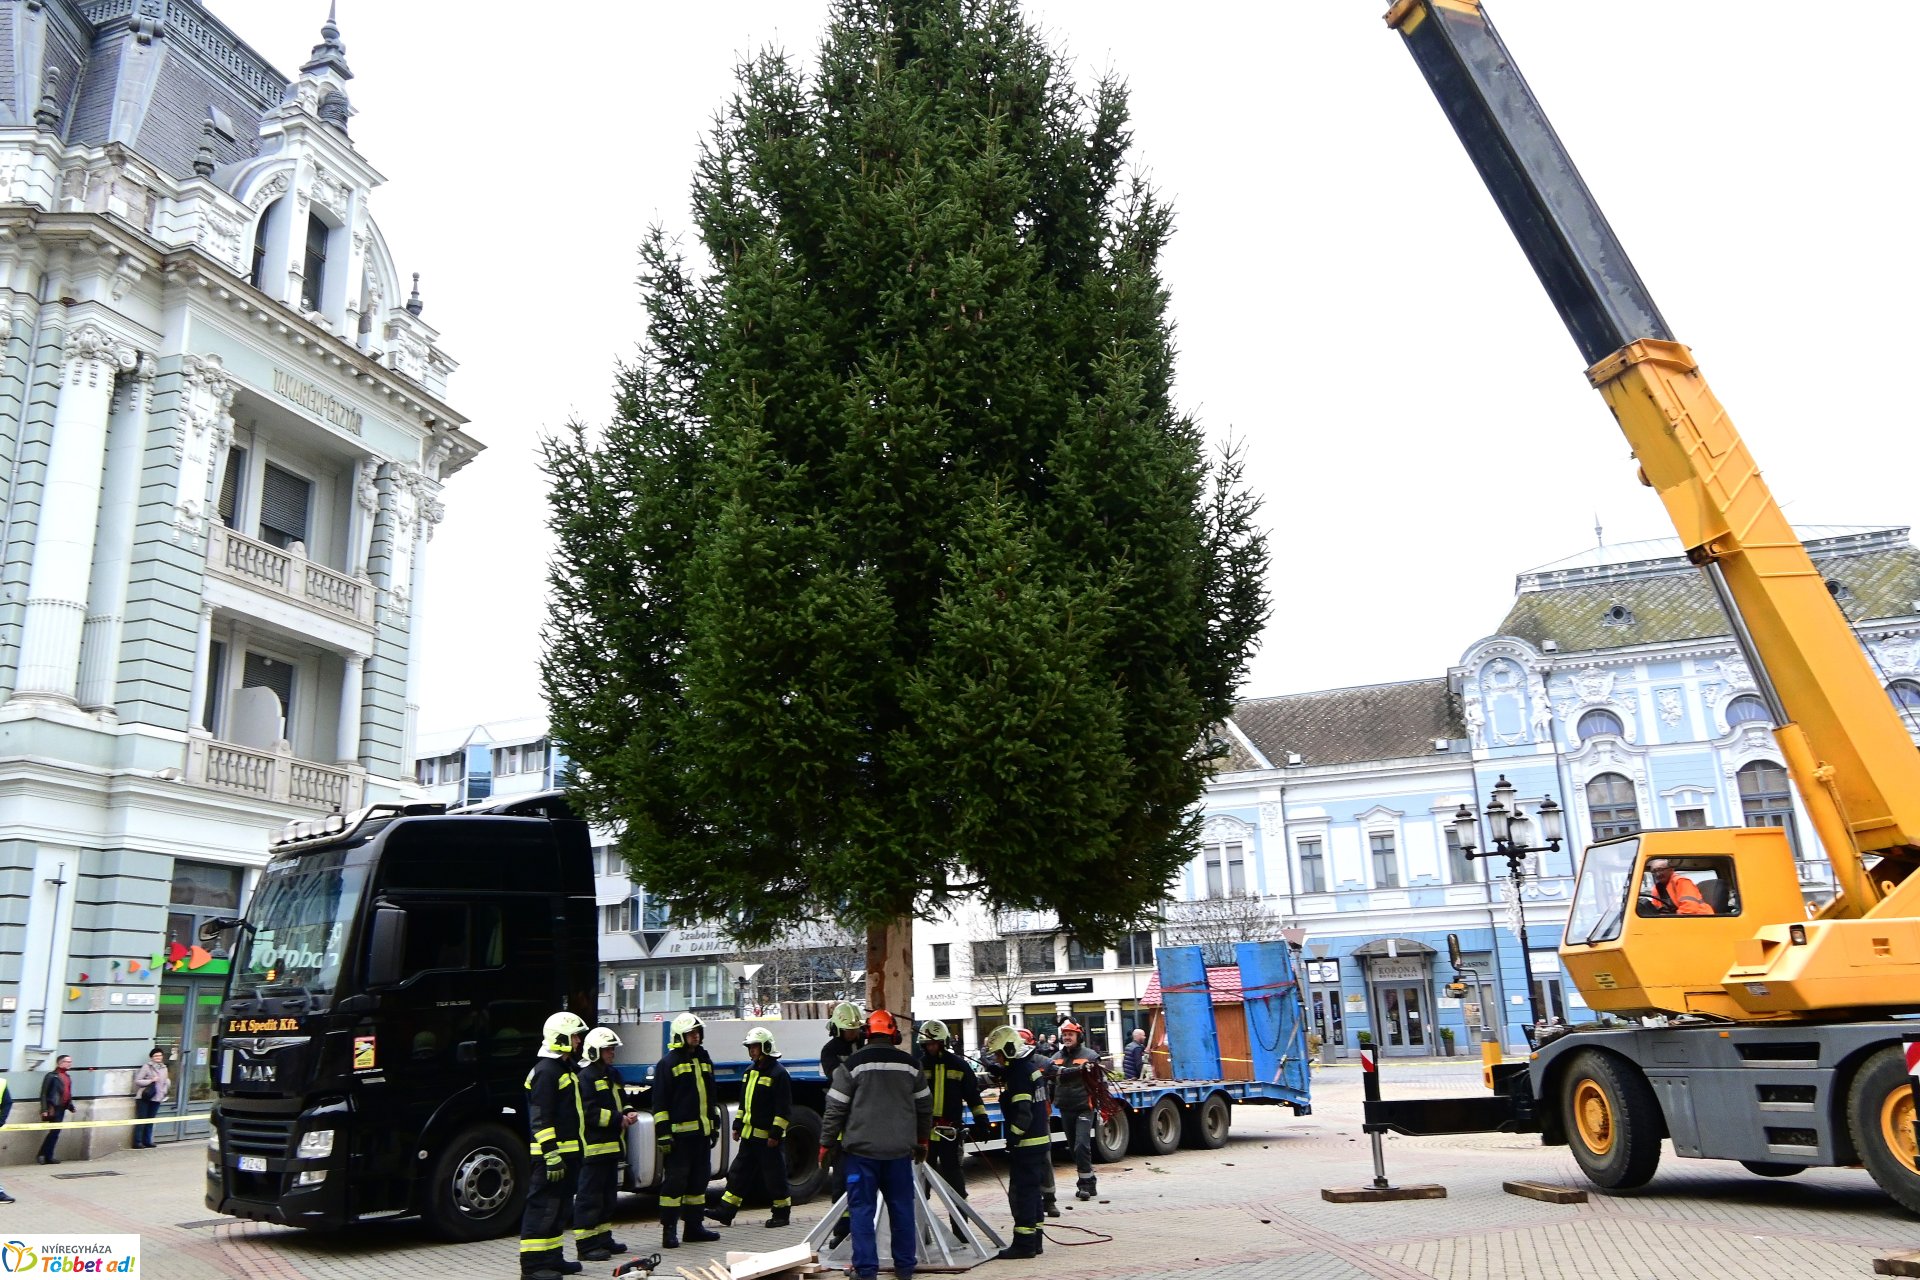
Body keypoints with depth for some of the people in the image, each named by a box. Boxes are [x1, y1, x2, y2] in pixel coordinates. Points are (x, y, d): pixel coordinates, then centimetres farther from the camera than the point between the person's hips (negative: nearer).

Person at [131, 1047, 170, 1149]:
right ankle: (137, 1143, 3)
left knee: (150, 1121, 11)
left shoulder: (164, 1068, 12)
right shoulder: (147, 1067, -7)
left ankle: (147, 1141, 17)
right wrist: (151, 1080, -16)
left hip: (156, 1098, 5)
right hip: (144, 1098, -5)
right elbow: (137, 1081, -9)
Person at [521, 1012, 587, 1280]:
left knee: (560, 1208, 16)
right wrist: (551, 1155, -24)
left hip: (568, 1152, 10)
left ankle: (552, 1258, 24)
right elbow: (540, 1119, -21)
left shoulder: (566, 1069, 17)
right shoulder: (546, 1071, -15)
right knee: (542, 1208, -7)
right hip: (550, 1154, -10)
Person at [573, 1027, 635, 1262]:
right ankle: (586, 1245, -3)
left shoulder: (612, 1075, 17)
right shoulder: (586, 1077, -13)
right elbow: (589, 1112, -20)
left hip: (611, 1145, 10)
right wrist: (618, 1119, -19)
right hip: (594, 1145, -10)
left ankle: (603, 1238, 25)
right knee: (590, 1196, -6)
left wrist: (628, 1114, 2)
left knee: (608, 1195, 16)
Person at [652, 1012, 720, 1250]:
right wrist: (663, 1134, -15)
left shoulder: (704, 1061, 16)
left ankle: (693, 1226, 20)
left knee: (699, 1180, 11)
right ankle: (669, 1230, 1)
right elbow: (660, 1102, -10)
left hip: (701, 1132, 8)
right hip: (679, 1133, -7)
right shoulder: (668, 1063, -6)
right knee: (675, 1180, -5)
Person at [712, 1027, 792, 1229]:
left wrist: (776, 1133, -19)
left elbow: (784, 1108, -16)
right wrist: (738, 1126, 17)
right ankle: (726, 1211, 15)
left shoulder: (778, 1073, -14)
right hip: (749, 1134, 8)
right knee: (740, 1172, 10)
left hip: (768, 1136, -8)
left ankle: (782, 1213, 13)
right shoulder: (751, 1071, 13)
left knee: (775, 1175, 1)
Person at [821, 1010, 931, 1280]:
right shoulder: (910, 1065, 5)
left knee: (862, 1209, 3)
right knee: (902, 1208, 12)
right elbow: (925, 1107, 14)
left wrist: (826, 1143, 6)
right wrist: (922, 1141, 26)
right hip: (900, 1149, 3)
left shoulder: (853, 1065, -6)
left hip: (862, 1148, -3)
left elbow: (836, 1108, -5)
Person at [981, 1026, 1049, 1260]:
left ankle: (1024, 1243, -3)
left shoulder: (1018, 1073, -18)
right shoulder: (1031, 1064, 12)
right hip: (1041, 1138, 10)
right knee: (1032, 1189, 16)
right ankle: (1034, 1240, 22)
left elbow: (1022, 1112, -23)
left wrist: (1013, 1138, -19)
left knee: (1021, 1191, -5)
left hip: (1027, 1143, -10)